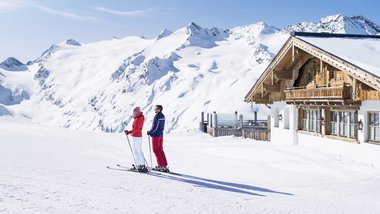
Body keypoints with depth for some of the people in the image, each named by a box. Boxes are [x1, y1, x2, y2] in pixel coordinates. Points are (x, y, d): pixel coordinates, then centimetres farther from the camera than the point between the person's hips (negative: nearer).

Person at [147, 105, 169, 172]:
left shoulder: (157, 116, -19)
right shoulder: (162, 116, 8)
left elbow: (155, 127, -21)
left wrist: (149, 132, -5)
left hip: (156, 135, -8)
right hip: (161, 135, 8)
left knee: (156, 150, 1)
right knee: (160, 150, 14)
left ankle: (161, 165, 1)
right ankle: (165, 165, 14)